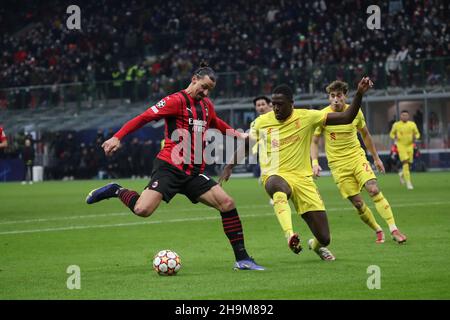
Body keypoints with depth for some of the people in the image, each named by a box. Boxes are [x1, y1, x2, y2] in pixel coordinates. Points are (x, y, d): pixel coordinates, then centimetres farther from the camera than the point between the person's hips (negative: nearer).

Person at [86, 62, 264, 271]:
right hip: (169, 167, -6)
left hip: (194, 173, 7)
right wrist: (117, 137, -21)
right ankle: (116, 191, 9)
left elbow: (215, 122, 39)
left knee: (227, 203, -7)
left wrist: (236, 134, 31)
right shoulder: (176, 101, -8)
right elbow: (144, 117, -13)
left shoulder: (207, 105, 15)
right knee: (142, 210, -24)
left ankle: (242, 259, 1)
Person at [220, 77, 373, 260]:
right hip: (275, 176, -1)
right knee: (278, 187, -44)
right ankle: (290, 235, -56)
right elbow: (246, 145, 21)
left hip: (302, 178, 1)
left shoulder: (306, 117, -2)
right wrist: (229, 167, 12)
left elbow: (346, 118, -5)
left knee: (324, 238, -3)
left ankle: (316, 245, 36)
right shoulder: (261, 122, 3)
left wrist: (359, 94, -16)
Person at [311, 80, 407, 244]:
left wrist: (376, 158, 19)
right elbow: (314, 141, 1)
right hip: (338, 165, -1)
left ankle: (394, 230, -18)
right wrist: (315, 163, -13)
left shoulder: (355, 112, -1)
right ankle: (378, 231, 14)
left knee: (374, 190, -19)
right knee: (358, 203, -6)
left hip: (357, 157, 1)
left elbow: (365, 135, 15)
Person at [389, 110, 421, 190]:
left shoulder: (412, 124, 4)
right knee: (405, 163, -17)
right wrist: (394, 137, -9)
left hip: (410, 146, 3)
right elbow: (391, 134, 13)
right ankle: (408, 182, -17)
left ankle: (402, 174, 41)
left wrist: (415, 137, -10)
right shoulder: (396, 125, 1)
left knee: (409, 163, 6)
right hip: (401, 146, -3)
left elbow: (417, 133, 13)